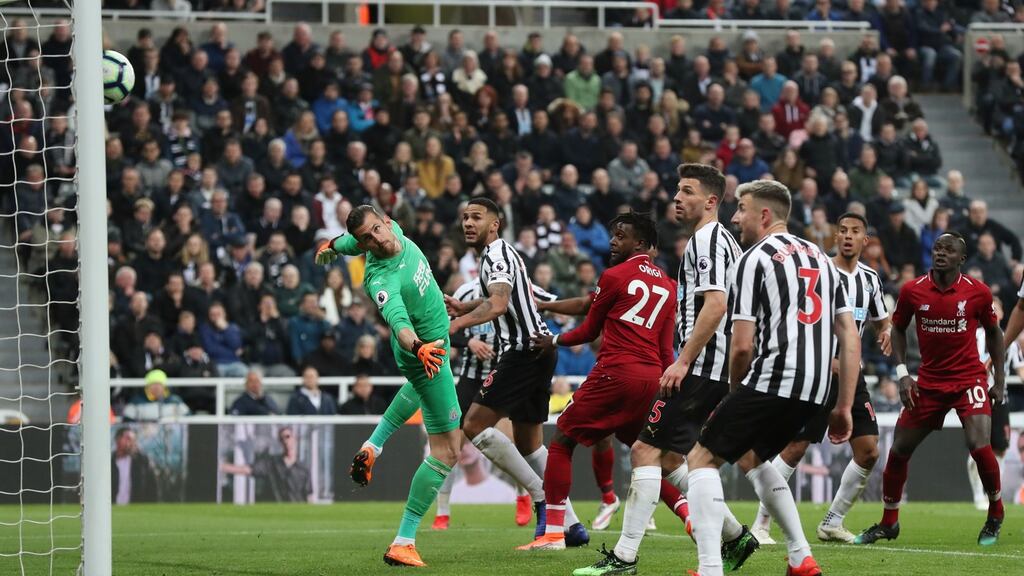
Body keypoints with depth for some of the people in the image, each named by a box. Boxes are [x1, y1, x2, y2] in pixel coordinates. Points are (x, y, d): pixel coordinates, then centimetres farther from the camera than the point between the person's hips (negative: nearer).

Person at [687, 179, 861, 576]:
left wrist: (736, 392, 11)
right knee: (751, 457, 29)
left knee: (702, 459, 1)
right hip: (814, 392, 8)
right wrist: (843, 407, 17)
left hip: (773, 380, -8)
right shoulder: (820, 257, 20)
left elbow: (742, 346, -8)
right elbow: (850, 338, 16)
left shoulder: (756, 258, -3)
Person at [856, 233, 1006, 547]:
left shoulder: (977, 292, -8)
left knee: (979, 445, -21)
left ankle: (995, 514, 4)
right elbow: (898, 329, 9)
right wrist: (902, 373, -2)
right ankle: (888, 523, 22)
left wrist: (1000, 379, 4)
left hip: (969, 378, -2)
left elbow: (993, 332, 7)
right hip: (928, 382, 3)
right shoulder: (912, 290, -6)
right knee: (899, 450, 3)